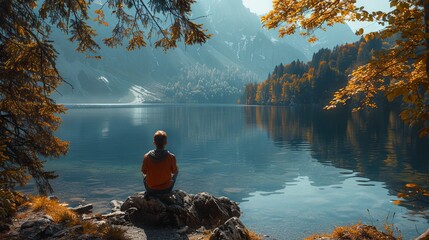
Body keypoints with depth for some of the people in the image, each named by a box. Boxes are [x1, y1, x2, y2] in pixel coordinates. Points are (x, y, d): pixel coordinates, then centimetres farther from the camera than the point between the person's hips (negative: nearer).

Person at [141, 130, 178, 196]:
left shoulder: (147, 156, -18)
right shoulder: (171, 157, -20)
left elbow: (144, 172, -2)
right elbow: (174, 171, -3)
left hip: (151, 190, 1)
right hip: (166, 189, -1)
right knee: (176, 172, 27)